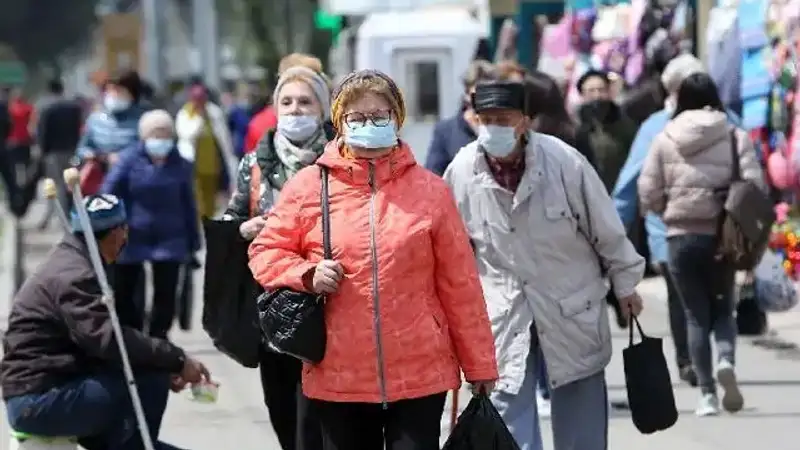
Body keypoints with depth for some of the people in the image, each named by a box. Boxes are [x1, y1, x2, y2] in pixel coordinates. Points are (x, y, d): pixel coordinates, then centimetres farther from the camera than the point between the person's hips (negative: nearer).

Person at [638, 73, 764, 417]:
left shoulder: (665, 140, -2)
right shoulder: (735, 137, -2)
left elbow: (648, 195, -1)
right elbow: (755, 185, -7)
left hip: (681, 237, 0)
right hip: (722, 235, 0)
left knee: (696, 314, 10)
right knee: (723, 308, 16)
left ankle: (707, 394, 6)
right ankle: (726, 360, -13)